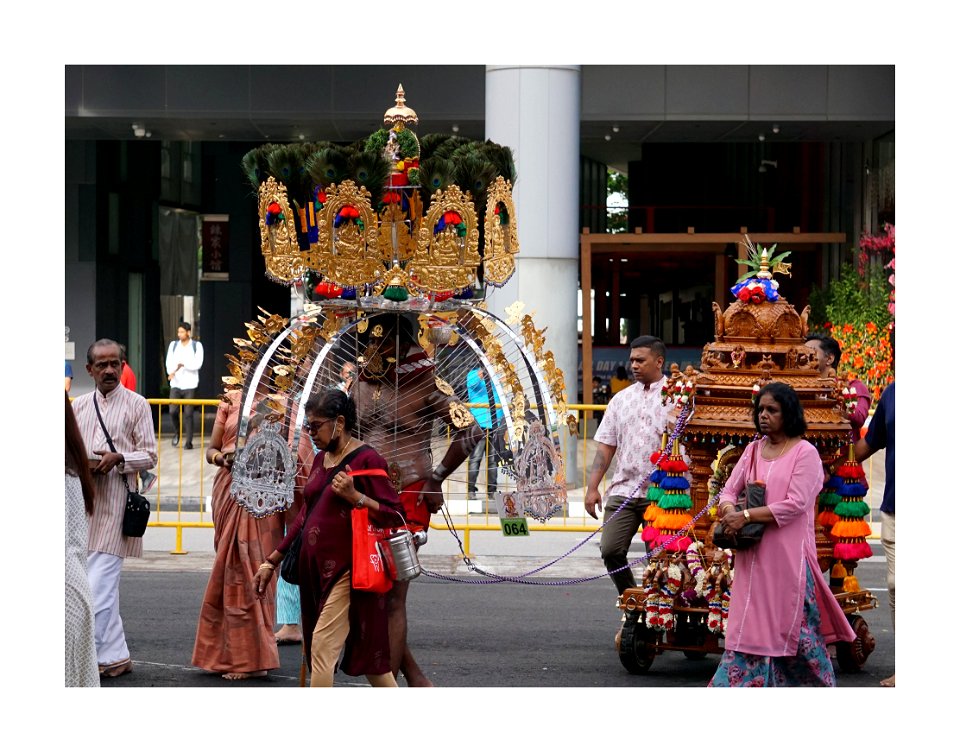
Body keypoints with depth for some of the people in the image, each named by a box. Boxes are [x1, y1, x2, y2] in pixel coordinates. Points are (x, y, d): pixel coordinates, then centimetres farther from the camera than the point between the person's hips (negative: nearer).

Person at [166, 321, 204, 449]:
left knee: (188, 414, -3)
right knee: (173, 411, -8)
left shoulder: (197, 346, 1)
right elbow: (169, 362, 2)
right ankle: (177, 432, 20)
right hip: (175, 384, 2)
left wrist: (183, 364, -21)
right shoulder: (173, 345, 9)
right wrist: (171, 372, -19)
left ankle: (189, 441, 4)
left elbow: (198, 364, -8)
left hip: (190, 385, -2)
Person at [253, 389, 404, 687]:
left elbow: (395, 514, -13)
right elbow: (306, 515, 19)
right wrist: (272, 561, 18)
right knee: (366, 650, 11)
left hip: (347, 570, -8)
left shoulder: (366, 460, -10)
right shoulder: (321, 459, 14)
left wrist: (354, 496, -23)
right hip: (316, 568, 8)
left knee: (322, 646, -11)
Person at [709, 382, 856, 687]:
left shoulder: (805, 452, -7)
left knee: (791, 625, 1)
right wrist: (728, 509, -14)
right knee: (750, 623, 6)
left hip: (789, 555, -5)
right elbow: (729, 490, 10)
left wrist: (746, 516, -18)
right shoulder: (753, 450, 12)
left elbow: (795, 504, -15)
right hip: (753, 555, 5)